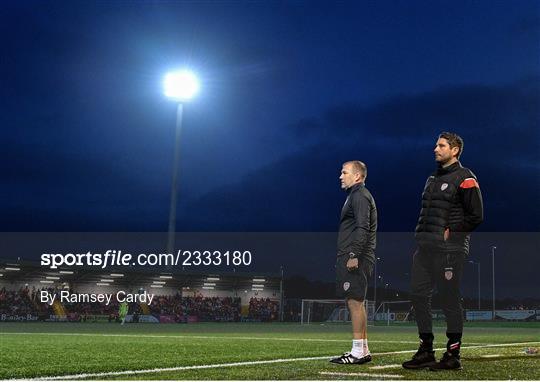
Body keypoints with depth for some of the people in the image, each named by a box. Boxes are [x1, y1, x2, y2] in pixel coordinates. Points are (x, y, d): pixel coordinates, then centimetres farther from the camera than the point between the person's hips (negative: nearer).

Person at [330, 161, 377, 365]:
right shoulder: (355, 195, 23)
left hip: (355, 260, -11)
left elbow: (362, 228, -20)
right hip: (351, 258, 11)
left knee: (355, 302, -9)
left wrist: (354, 255, -24)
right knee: (355, 302, 12)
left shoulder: (360, 196, -9)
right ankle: (363, 350, 17)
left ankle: (358, 352, -7)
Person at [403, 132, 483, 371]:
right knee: (418, 294, 7)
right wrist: (422, 233, 12)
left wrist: (450, 232, -10)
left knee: (449, 299, -3)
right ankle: (426, 352, 16)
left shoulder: (464, 179, -6)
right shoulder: (433, 178, 20)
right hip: (425, 247, 9)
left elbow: (476, 216, -11)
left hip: (449, 248, -8)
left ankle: (453, 355, 7)